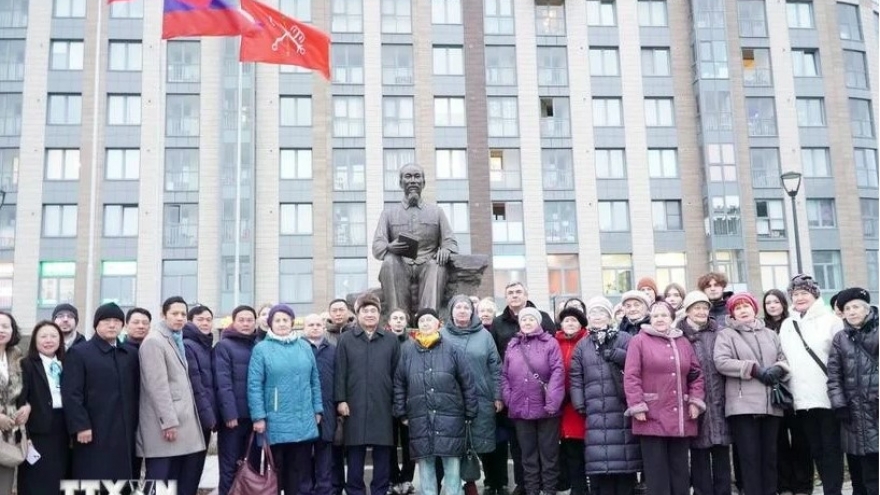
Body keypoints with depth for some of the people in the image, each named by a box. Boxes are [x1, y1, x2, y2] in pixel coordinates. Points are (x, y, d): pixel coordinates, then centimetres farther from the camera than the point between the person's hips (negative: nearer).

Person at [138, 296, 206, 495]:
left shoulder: (178, 341, 18)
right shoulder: (153, 341, -10)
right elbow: (157, 386, -17)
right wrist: (168, 422, -20)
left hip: (182, 419, 9)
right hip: (165, 422, -9)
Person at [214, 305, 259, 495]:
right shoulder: (224, 346, -2)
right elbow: (223, 383, -10)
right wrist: (230, 413, -18)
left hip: (254, 415, 5)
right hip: (233, 415, -5)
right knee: (230, 467, 2)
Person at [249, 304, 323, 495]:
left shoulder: (304, 347, 8)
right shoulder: (261, 349, -3)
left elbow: (314, 381, 12)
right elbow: (254, 386, -7)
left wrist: (317, 410, 8)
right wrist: (259, 417, -12)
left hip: (303, 422, 3)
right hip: (275, 423, -3)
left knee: (301, 472, 10)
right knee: (275, 472, 7)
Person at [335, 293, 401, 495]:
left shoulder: (391, 340, 8)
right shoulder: (346, 339, 4)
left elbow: (396, 373, 9)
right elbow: (340, 372, 1)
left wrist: (397, 402, 6)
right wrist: (341, 400, -5)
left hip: (383, 406, 1)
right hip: (355, 406, -1)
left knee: (382, 454, 6)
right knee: (355, 454, 5)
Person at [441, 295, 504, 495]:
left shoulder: (484, 335, 4)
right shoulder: (442, 335, 3)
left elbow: (495, 367, 4)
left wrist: (498, 396, 0)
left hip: (482, 398, 0)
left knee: (485, 443, 5)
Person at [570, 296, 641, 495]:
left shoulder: (625, 339, 7)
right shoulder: (582, 345, 14)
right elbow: (576, 377, 11)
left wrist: (616, 354, -12)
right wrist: (580, 404, 2)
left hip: (623, 406, -1)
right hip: (596, 409, 2)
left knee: (625, 455, 0)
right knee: (599, 457, -3)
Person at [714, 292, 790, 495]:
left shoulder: (770, 334, 19)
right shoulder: (726, 335, 5)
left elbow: (784, 359, 15)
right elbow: (721, 362, -10)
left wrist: (777, 370, -8)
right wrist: (754, 369, -14)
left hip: (771, 403, 4)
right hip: (743, 404, -4)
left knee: (770, 454, 9)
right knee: (750, 455, -4)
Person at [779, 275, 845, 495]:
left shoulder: (830, 320, -2)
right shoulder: (786, 325, 14)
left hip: (828, 396, -5)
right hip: (802, 399, 5)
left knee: (831, 448, -1)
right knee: (816, 449, 10)